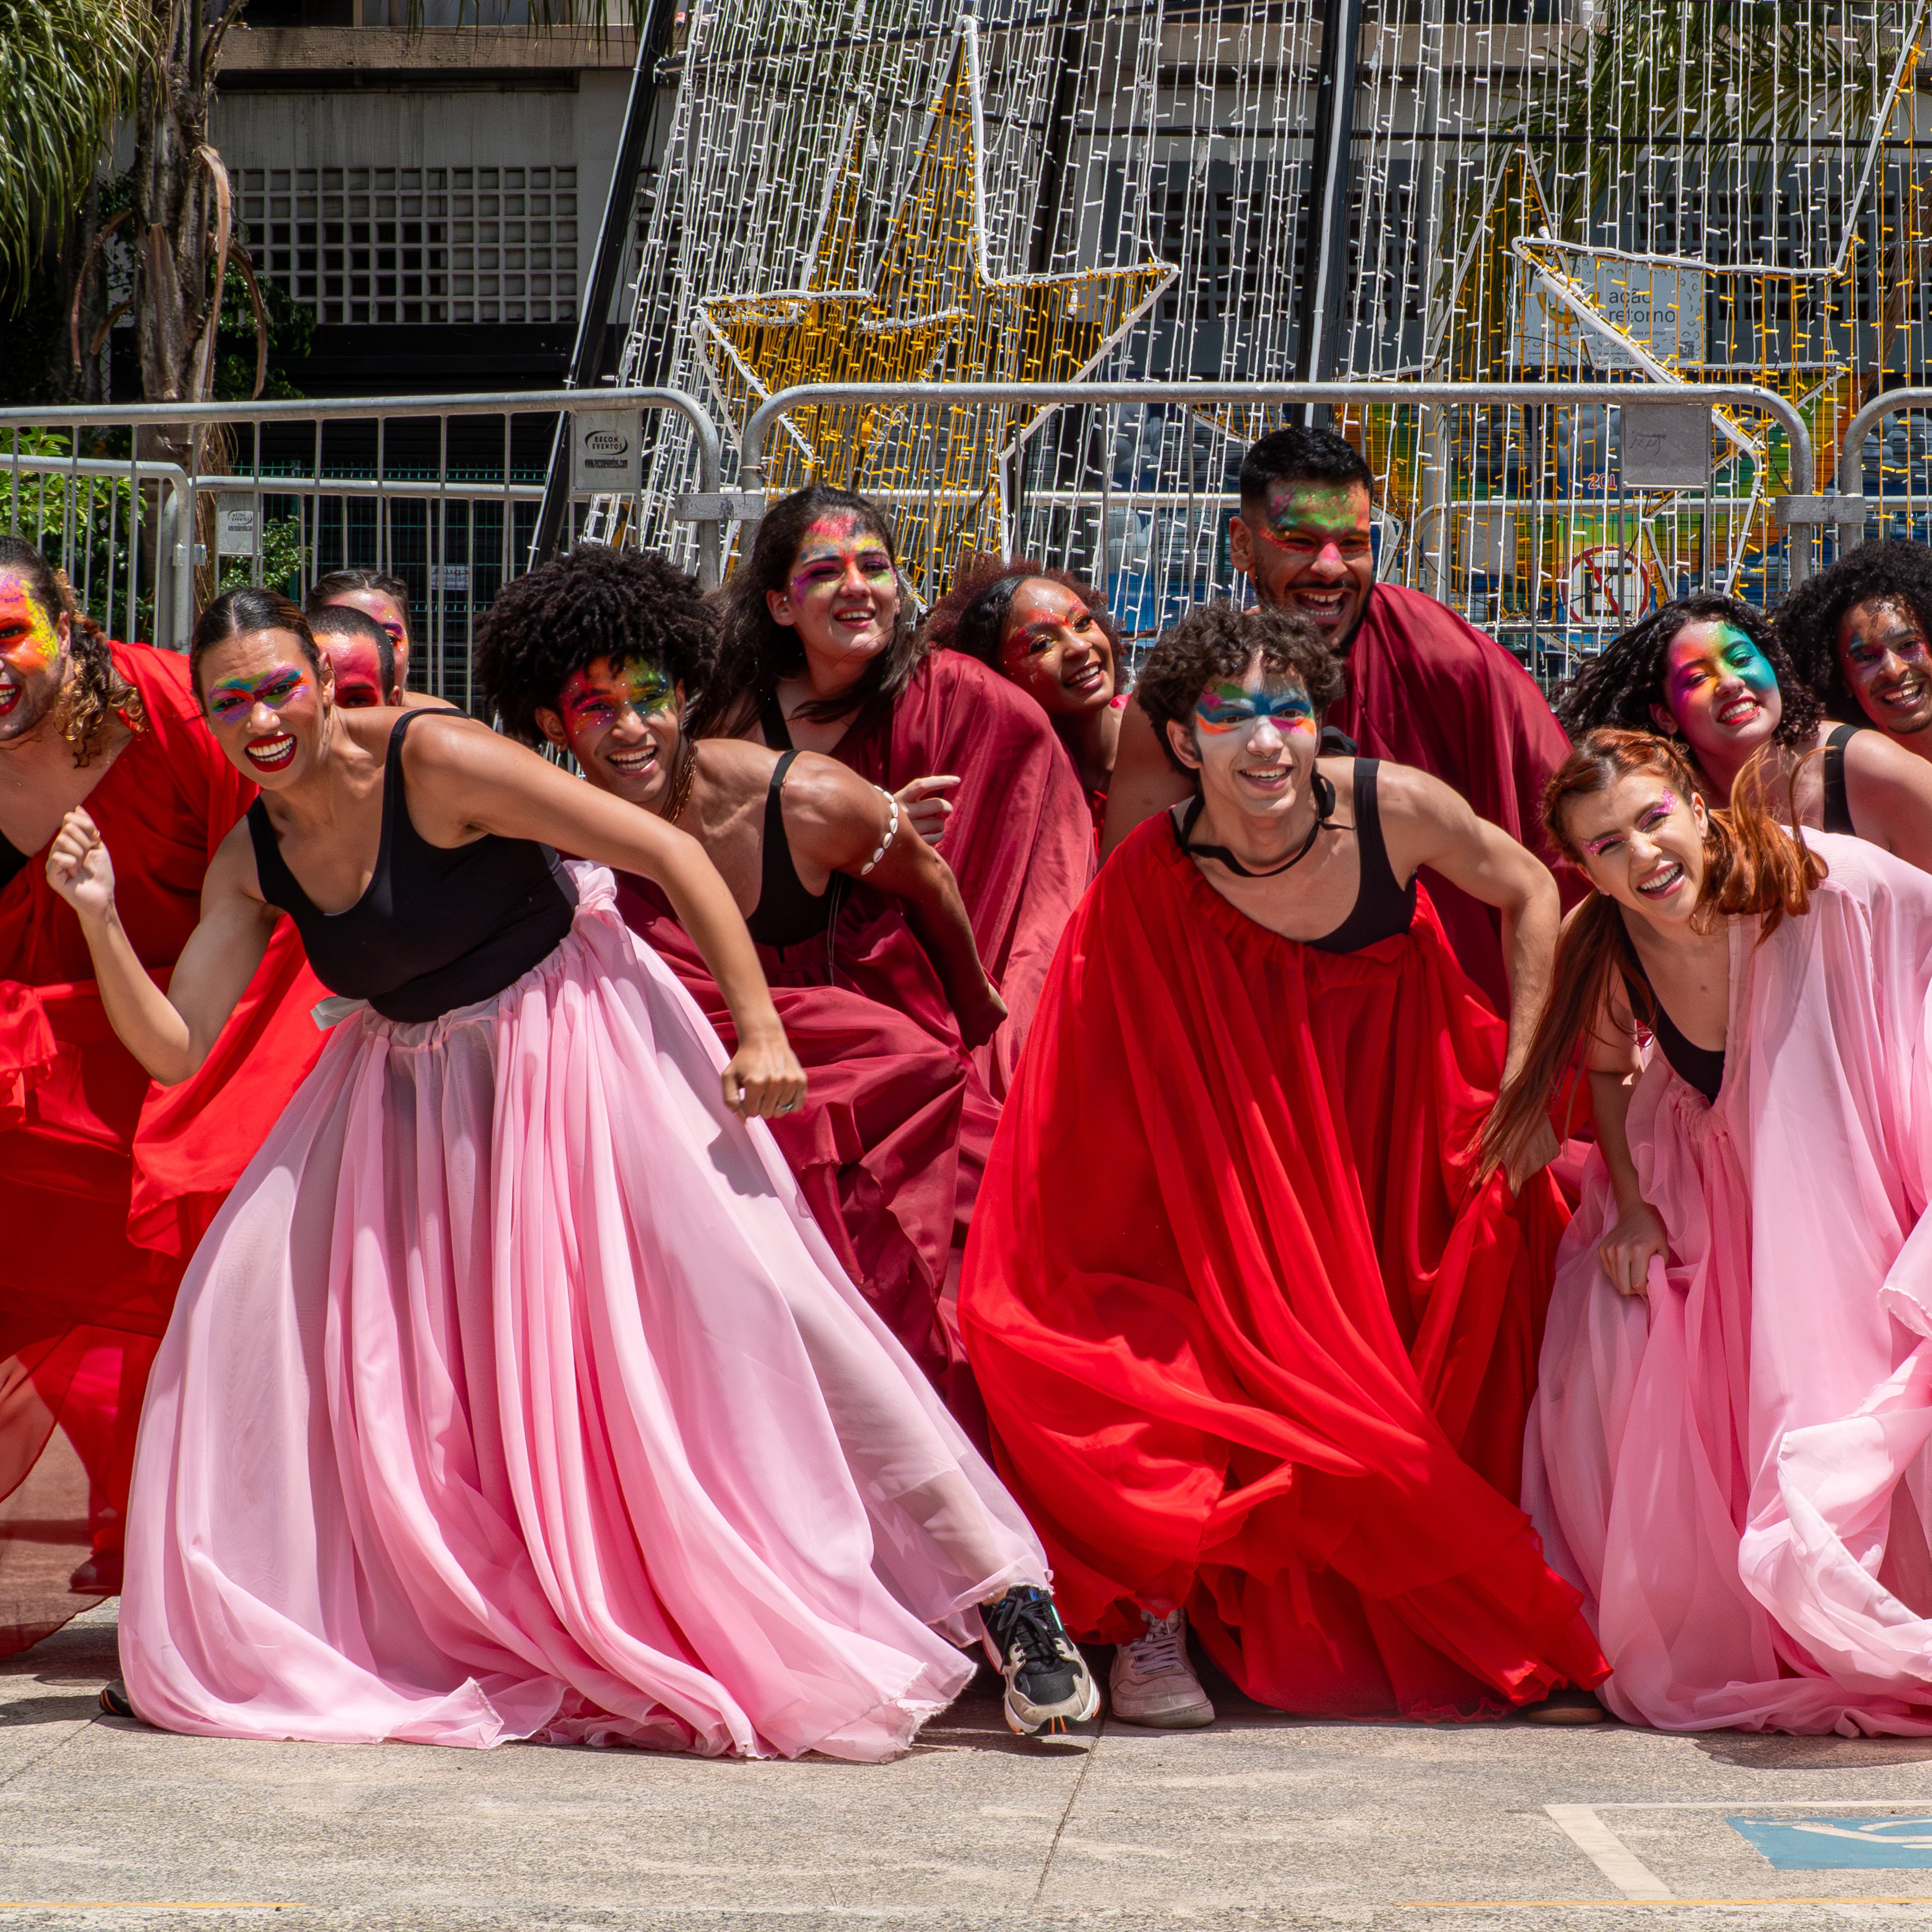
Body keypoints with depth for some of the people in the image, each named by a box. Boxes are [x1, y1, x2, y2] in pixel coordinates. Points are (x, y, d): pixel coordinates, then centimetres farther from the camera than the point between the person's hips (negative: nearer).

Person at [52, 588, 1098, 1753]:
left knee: (746, 1291, -16)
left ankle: (1005, 1592, -14)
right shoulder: (252, 864, -2)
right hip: (416, 1085, 6)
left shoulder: (435, 761, -20)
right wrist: (99, 919, -17)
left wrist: (760, 1030, -23)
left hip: (574, 1039, -6)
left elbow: (668, 850, -18)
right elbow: (175, 1049, -2)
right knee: (256, 1294, -3)